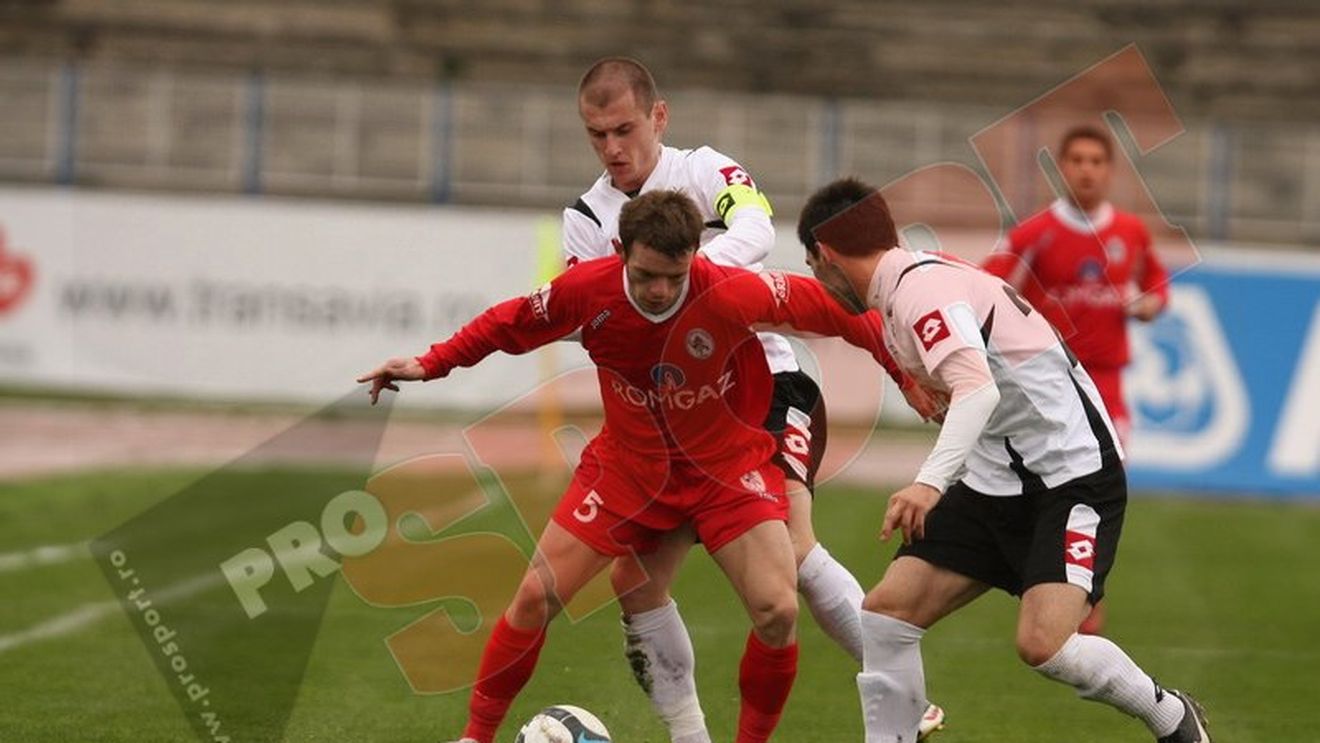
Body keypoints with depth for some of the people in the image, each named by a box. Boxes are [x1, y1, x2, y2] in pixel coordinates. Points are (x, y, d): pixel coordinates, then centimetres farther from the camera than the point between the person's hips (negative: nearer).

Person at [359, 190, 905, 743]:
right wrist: (429, 365, 0)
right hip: (627, 466, 2)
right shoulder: (587, 289, -20)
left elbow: (823, 308, -13)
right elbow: (510, 324, 0)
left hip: (727, 468, -2)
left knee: (778, 612, -17)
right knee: (536, 596, -4)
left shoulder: (733, 294, -27)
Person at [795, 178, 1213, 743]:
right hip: (994, 482, 10)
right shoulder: (913, 285, 11)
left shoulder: (922, 290, -19)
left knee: (1042, 643, -22)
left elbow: (978, 389, -35)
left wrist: (931, 482, -46)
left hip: (1073, 478, -10)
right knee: (887, 611, -4)